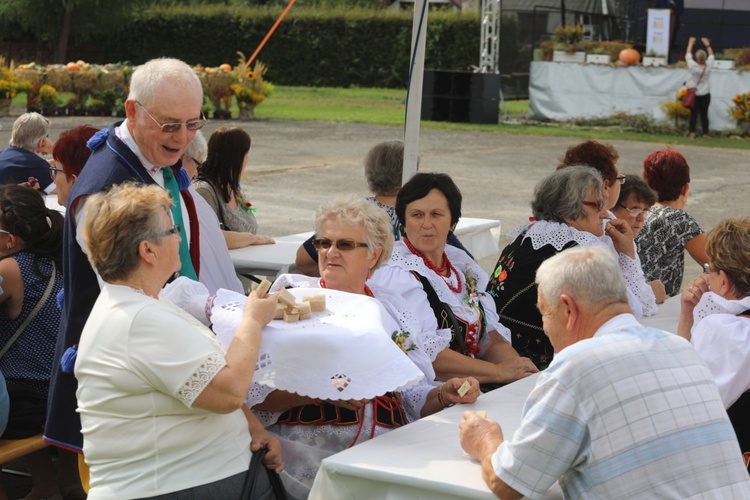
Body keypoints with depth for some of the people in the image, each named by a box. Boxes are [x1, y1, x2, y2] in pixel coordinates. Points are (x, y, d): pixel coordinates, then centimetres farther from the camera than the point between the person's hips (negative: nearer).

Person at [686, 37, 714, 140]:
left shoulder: (693, 66, -14)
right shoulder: (708, 66, -11)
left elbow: (688, 55, 0)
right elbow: (711, 56, 7)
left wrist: (690, 43, 13)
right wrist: (707, 44, 16)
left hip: (694, 95, -1)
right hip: (705, 95, 1)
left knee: (693, 114, 3)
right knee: (704, 114, 5)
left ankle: (692, 134, 0)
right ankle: (705, 134, 10)